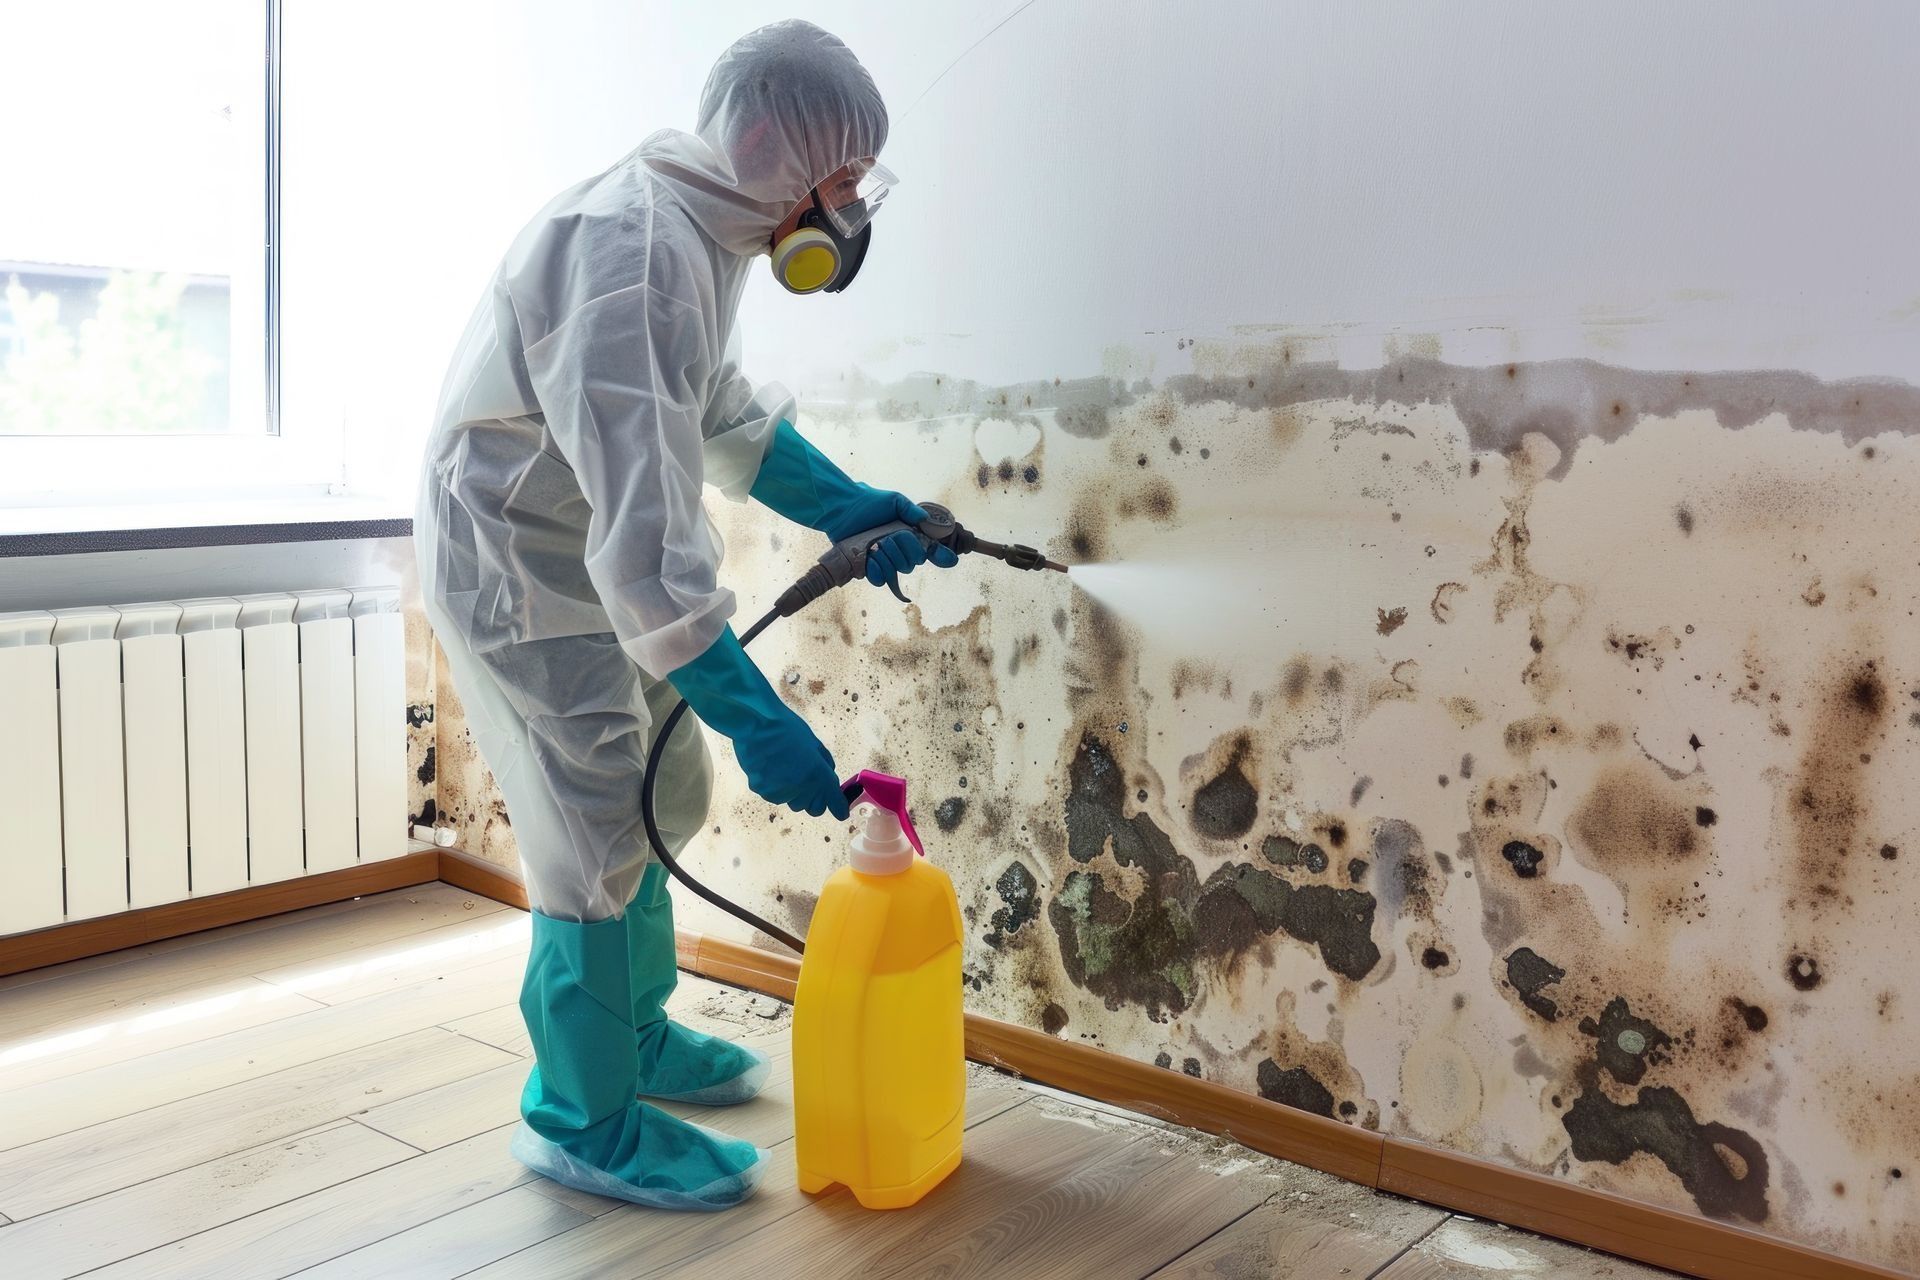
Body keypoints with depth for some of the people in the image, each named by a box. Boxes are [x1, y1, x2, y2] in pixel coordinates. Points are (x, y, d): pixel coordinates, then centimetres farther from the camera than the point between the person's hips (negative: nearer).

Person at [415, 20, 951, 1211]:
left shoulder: (700, 229, 3)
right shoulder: (638, 256, -30)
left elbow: (730, 414, 15)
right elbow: (646, 531, -37)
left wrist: (846, 507, 4)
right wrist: (756, 717, -37)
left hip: (589, 570, 10)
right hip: (522, 580, -10)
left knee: (662, 799, 18)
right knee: (603, 844, -2)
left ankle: (635, 1033, 36)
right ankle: (586, 1121, 15)